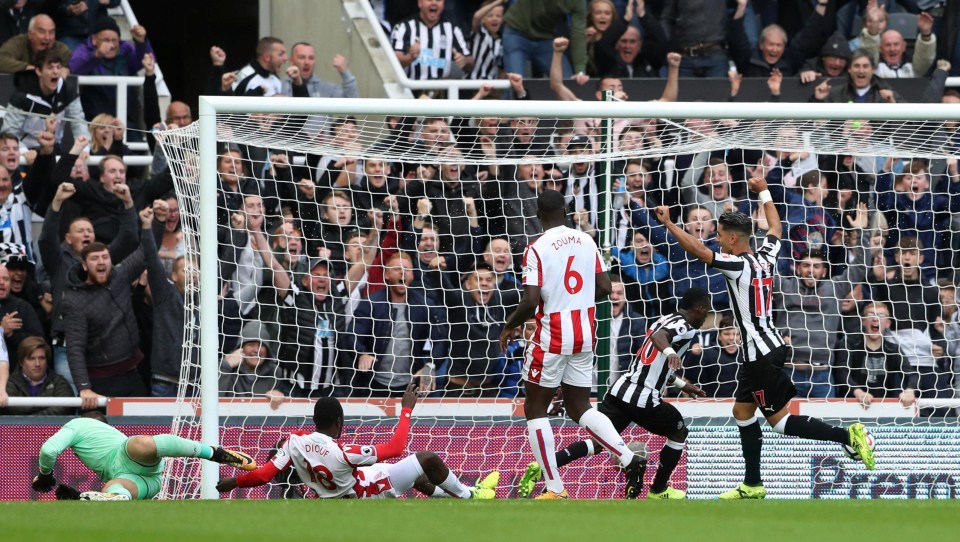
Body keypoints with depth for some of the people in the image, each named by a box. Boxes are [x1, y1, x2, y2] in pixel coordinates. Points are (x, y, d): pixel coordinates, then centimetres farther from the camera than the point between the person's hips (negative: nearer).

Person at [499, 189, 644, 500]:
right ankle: (629, 460, -5)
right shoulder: (586, 241, 4)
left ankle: (555, 488, 2)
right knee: (580, 408, 16)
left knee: (535, 409, 8)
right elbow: (604, 287, 5)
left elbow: (531, 302, -19)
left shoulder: (537, 249, -14)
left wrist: (510, 327, -1)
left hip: (552, 336, -6)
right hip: (585, 335, 6)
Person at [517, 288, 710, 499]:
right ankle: (659, 490, 24)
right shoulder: (686, 328, -7)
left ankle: (541, 467, -14)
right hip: (643, 400, -7)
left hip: (620, 389, 7)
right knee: (679, 432, 17)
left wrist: (680, 384, 43)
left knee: (598, 442, 5)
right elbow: (659, 336, -30)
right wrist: (669, 351, -51)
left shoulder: (666, 320, 21)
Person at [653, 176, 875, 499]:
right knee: (742, 413, 16)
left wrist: (668, 223, -18)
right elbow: (776, 229, 26)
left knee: (780, 420, -4)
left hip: (762, 356, -9)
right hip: (768, 348, 9)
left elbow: (698, 250, -25)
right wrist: (764, 193, 36)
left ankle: (847, 436, -11)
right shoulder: (767, 257, 5)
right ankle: (752, 485, 19)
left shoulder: (739, 265, -18)